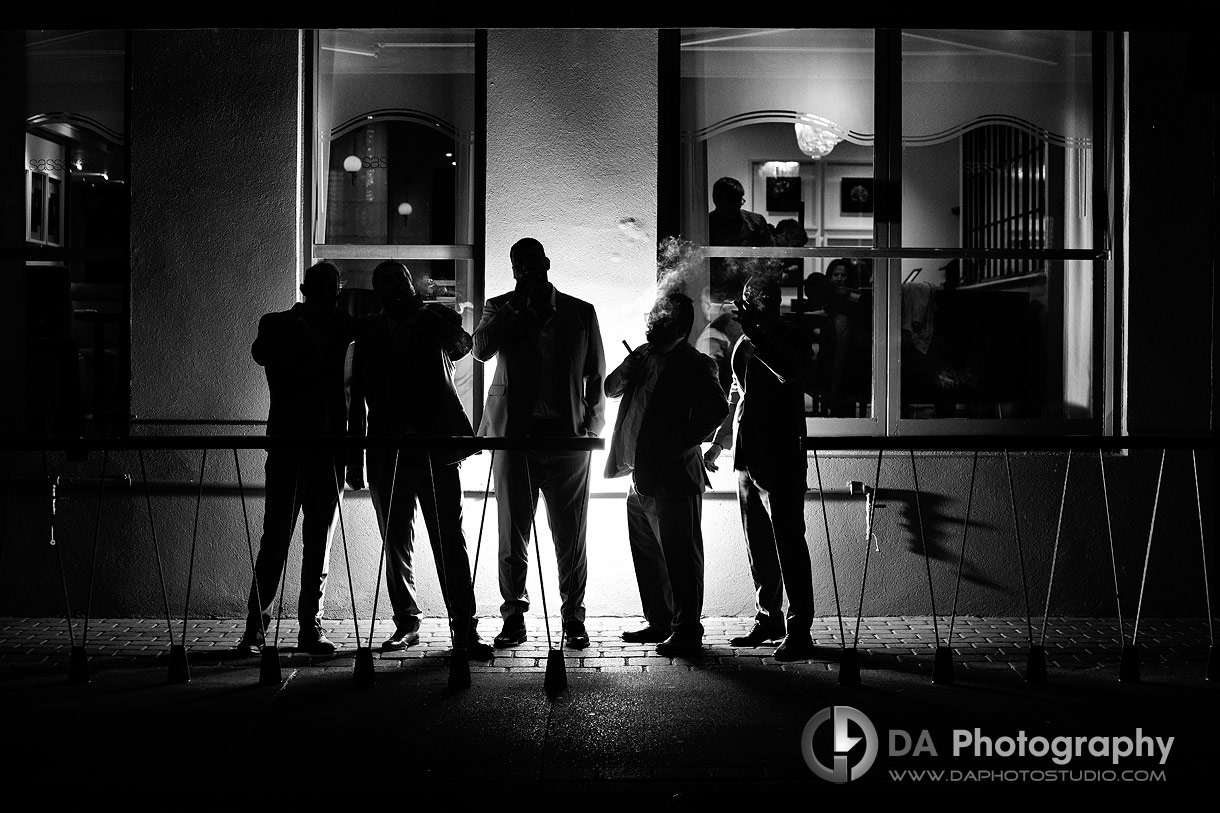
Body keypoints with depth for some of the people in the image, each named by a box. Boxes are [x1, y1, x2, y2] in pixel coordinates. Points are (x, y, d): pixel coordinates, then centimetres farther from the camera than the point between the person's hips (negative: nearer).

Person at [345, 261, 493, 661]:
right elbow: (358, 403, 13)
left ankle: (464, 627, -5)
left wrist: (424, 316, -15)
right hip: (388, 455, 3)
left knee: (450, 542, -6)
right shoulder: (369, 339, 13)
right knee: (396, 543, 6)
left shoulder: (435, 320, 9)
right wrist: (354, 460, 10)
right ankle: (406, 624, 17)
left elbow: (461, 346, -10)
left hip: (435, 450, -2)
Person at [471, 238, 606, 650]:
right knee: (512, 534, 3)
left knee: (570, 535, 2)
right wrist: (518, 305, -10)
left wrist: (593, 423, 1)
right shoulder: (500, 308, 10)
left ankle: (573, 618, 11)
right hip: (515, 433, 0)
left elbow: (596, 376, 13)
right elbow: (481, 349, -9)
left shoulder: (581, 312, 10)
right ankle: (514, 617, 12)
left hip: (568, 435, 0)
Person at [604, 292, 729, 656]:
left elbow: (716, 409, -21)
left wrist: (677, 444, -19)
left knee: (680, 557, -2)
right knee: (646, 556, 16)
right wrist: (628, 370, -3)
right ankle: (659, 623, 28)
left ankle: (687, 631, 6)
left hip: (674, 479, -9)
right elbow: (611, 389, 19)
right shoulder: (645, 355, 15)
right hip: (641, 477, 9)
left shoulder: (693, 365, -10)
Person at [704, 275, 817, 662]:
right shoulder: (745, 343, 15)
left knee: (788, 543, -7)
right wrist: (716, 444, 26)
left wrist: (755, 334, -32)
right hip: (747, 456, 7)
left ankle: (799, 630, -5)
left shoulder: (791, 338, -6)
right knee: (757, 544, 12)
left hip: (781, 457, -7)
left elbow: (791, 373, -28)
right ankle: (768, 618, 23)